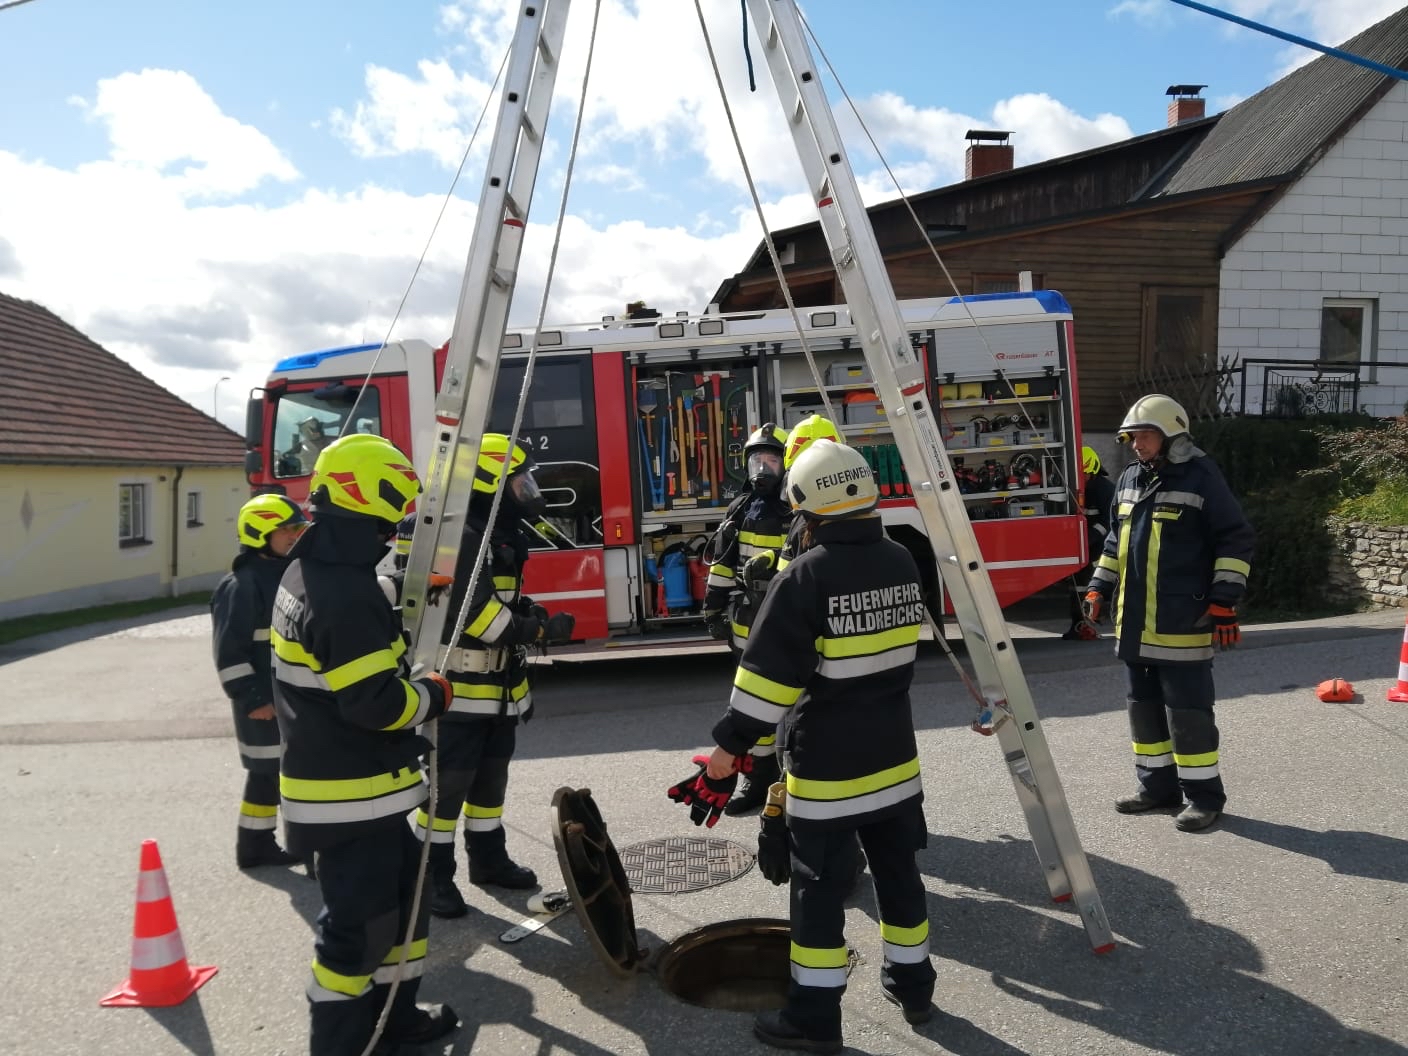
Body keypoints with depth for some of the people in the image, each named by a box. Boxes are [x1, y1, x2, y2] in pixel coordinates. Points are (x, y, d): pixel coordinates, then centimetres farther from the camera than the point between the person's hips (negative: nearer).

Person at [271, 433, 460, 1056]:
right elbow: (374, 703, -27)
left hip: (329, 777, 10)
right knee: (360, 922, 3)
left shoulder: (309, 572, 8)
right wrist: (433, 695, -10)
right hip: (351, 796, -10)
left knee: (404, 893, 21)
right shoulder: (347, 594, -26)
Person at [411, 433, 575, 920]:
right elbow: (477, 615, -25)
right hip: (461, 691, -9)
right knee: (448, 784, -1)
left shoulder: (500, 539, 13)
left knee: (491, 779, 18)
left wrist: (521, 685, 16)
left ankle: (488, 857, 31)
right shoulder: (458, 539, -19)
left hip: (498, 690, 9)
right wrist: (544, 629, -17)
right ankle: (434, 874, 10)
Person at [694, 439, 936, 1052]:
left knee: (820, 888, 4)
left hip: (826, 766, -6)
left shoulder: (805, 578, -19)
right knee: (898, 871, 19)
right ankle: (912, 983, 34)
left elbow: (768, 675, -18)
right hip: (895, 757, 6)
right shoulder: (902, 564, 1)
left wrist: (730, 743, -9)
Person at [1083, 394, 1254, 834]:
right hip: (1135, 622, 7)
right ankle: (1157, 785, 26)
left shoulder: (1201, 478, -8)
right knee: (1145, 705, 14)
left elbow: (1235, 541, -8)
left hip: (1183, 622, -7)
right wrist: (1099, 588, 15)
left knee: (1187, 709, -2)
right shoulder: (1129, 480, 12)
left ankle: (1203, 793, 11)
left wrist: (1224, 601, -13)